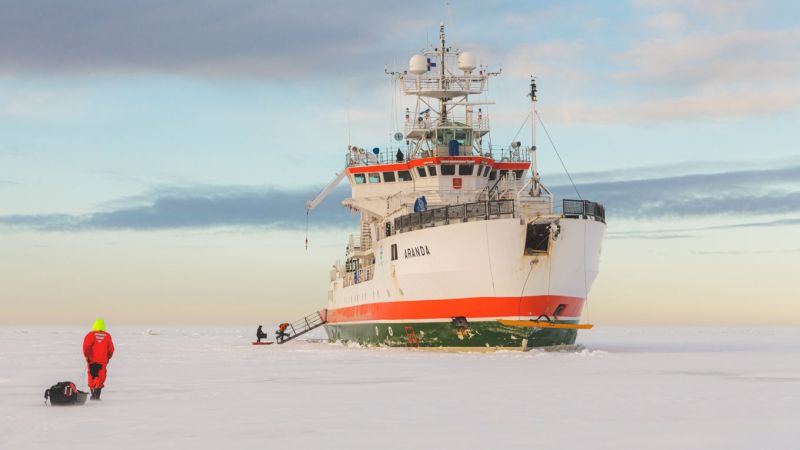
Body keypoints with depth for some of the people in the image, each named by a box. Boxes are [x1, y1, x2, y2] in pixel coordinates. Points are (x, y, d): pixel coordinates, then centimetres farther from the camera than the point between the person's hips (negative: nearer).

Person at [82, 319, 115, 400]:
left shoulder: (90, 335, -3)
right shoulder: (107, 336, 3)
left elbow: (86, 346, -12)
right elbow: (111, 349, 6)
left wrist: (87, 356, -1)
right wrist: (108, 358, 19)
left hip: (92, 360, 0)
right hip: (103, 360, 0)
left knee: (92, 377, 13)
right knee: (100, 377, -1)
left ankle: (93, 394, 16)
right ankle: (97, 395, -13)